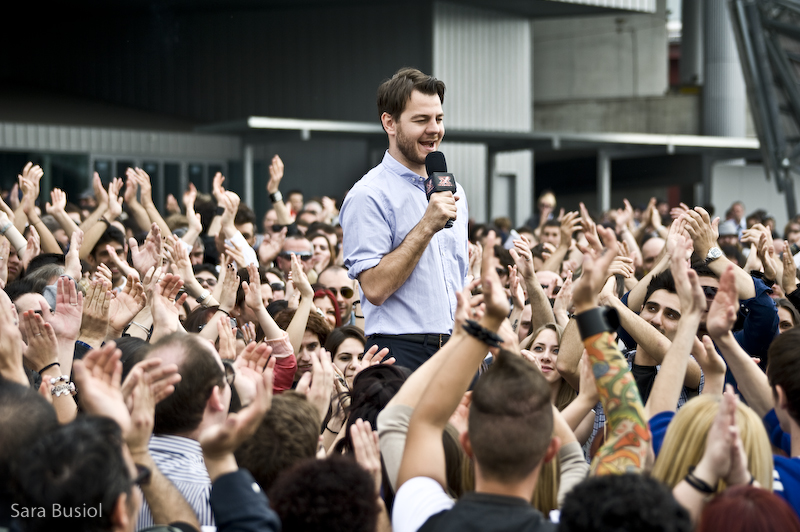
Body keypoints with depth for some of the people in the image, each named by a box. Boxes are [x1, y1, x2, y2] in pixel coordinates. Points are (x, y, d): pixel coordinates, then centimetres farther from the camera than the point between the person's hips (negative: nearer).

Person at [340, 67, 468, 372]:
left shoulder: (451, 190, 16)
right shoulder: (368, 195, -8)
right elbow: (375, 288, -17)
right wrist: (427, 227, -17)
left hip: (458, 352, 6)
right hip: (402, 353, -6)